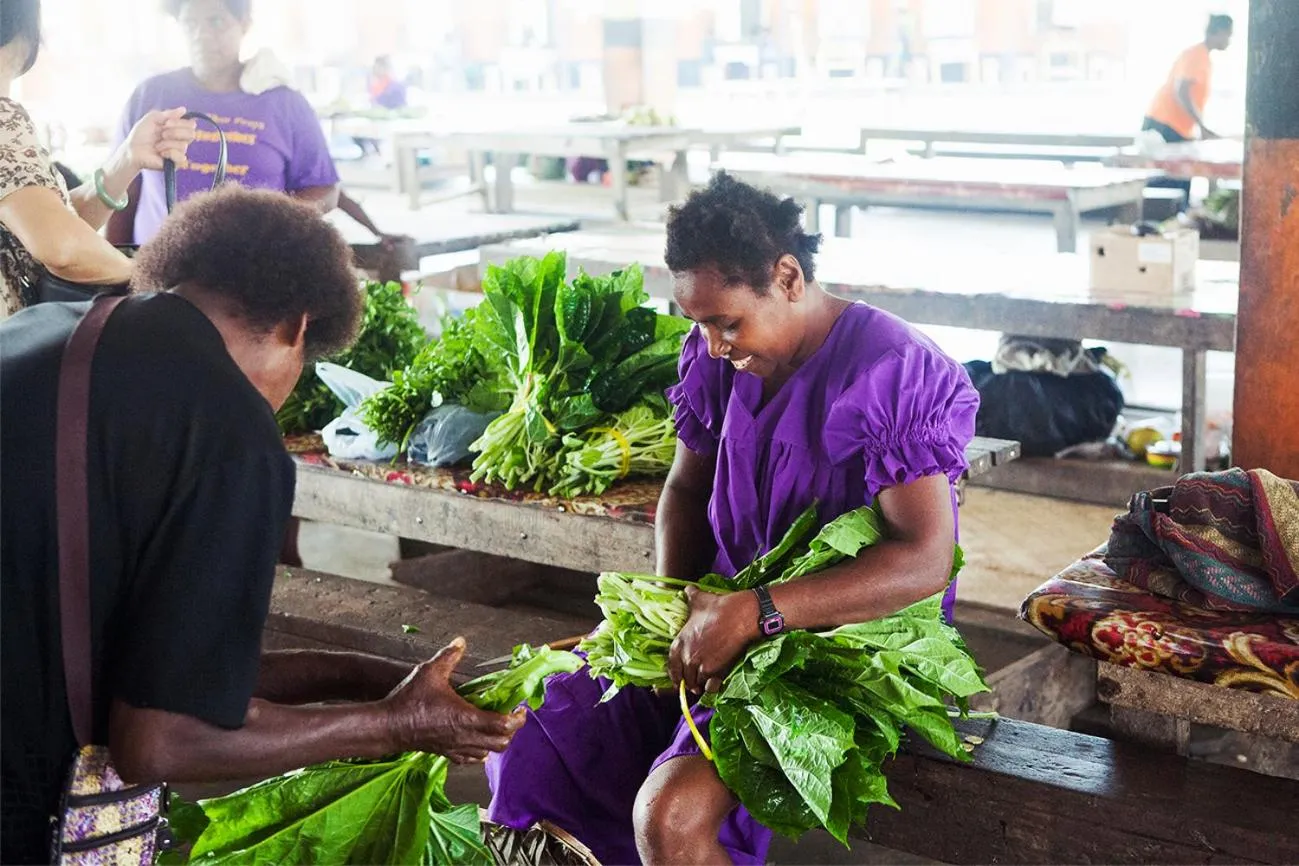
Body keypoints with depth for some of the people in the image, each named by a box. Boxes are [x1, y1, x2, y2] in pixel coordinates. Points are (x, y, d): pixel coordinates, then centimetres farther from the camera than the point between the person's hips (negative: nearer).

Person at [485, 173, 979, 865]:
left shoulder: (894, 374, -19)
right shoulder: (717, 357, 3)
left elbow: (925, 561, -25)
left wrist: (755, 612, -31)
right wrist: (676, 603, -4)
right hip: (726, 622, 7)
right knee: (528, 740, -4)